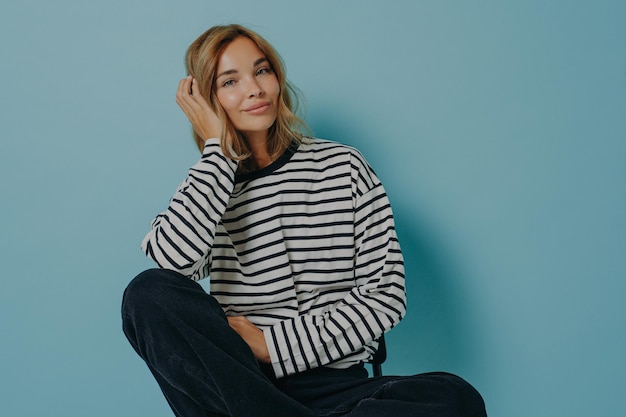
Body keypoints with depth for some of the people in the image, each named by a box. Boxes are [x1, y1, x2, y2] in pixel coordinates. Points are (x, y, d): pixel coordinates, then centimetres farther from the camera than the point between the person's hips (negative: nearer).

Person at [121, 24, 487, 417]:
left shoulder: (343, 167, 7)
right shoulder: (203, 189, 9)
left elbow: (386, 294, 0)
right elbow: (173, 261, -16)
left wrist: (274, 344, -8)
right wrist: (217, 147, -6)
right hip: (235, 384, 0)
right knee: (149, 293, -25)